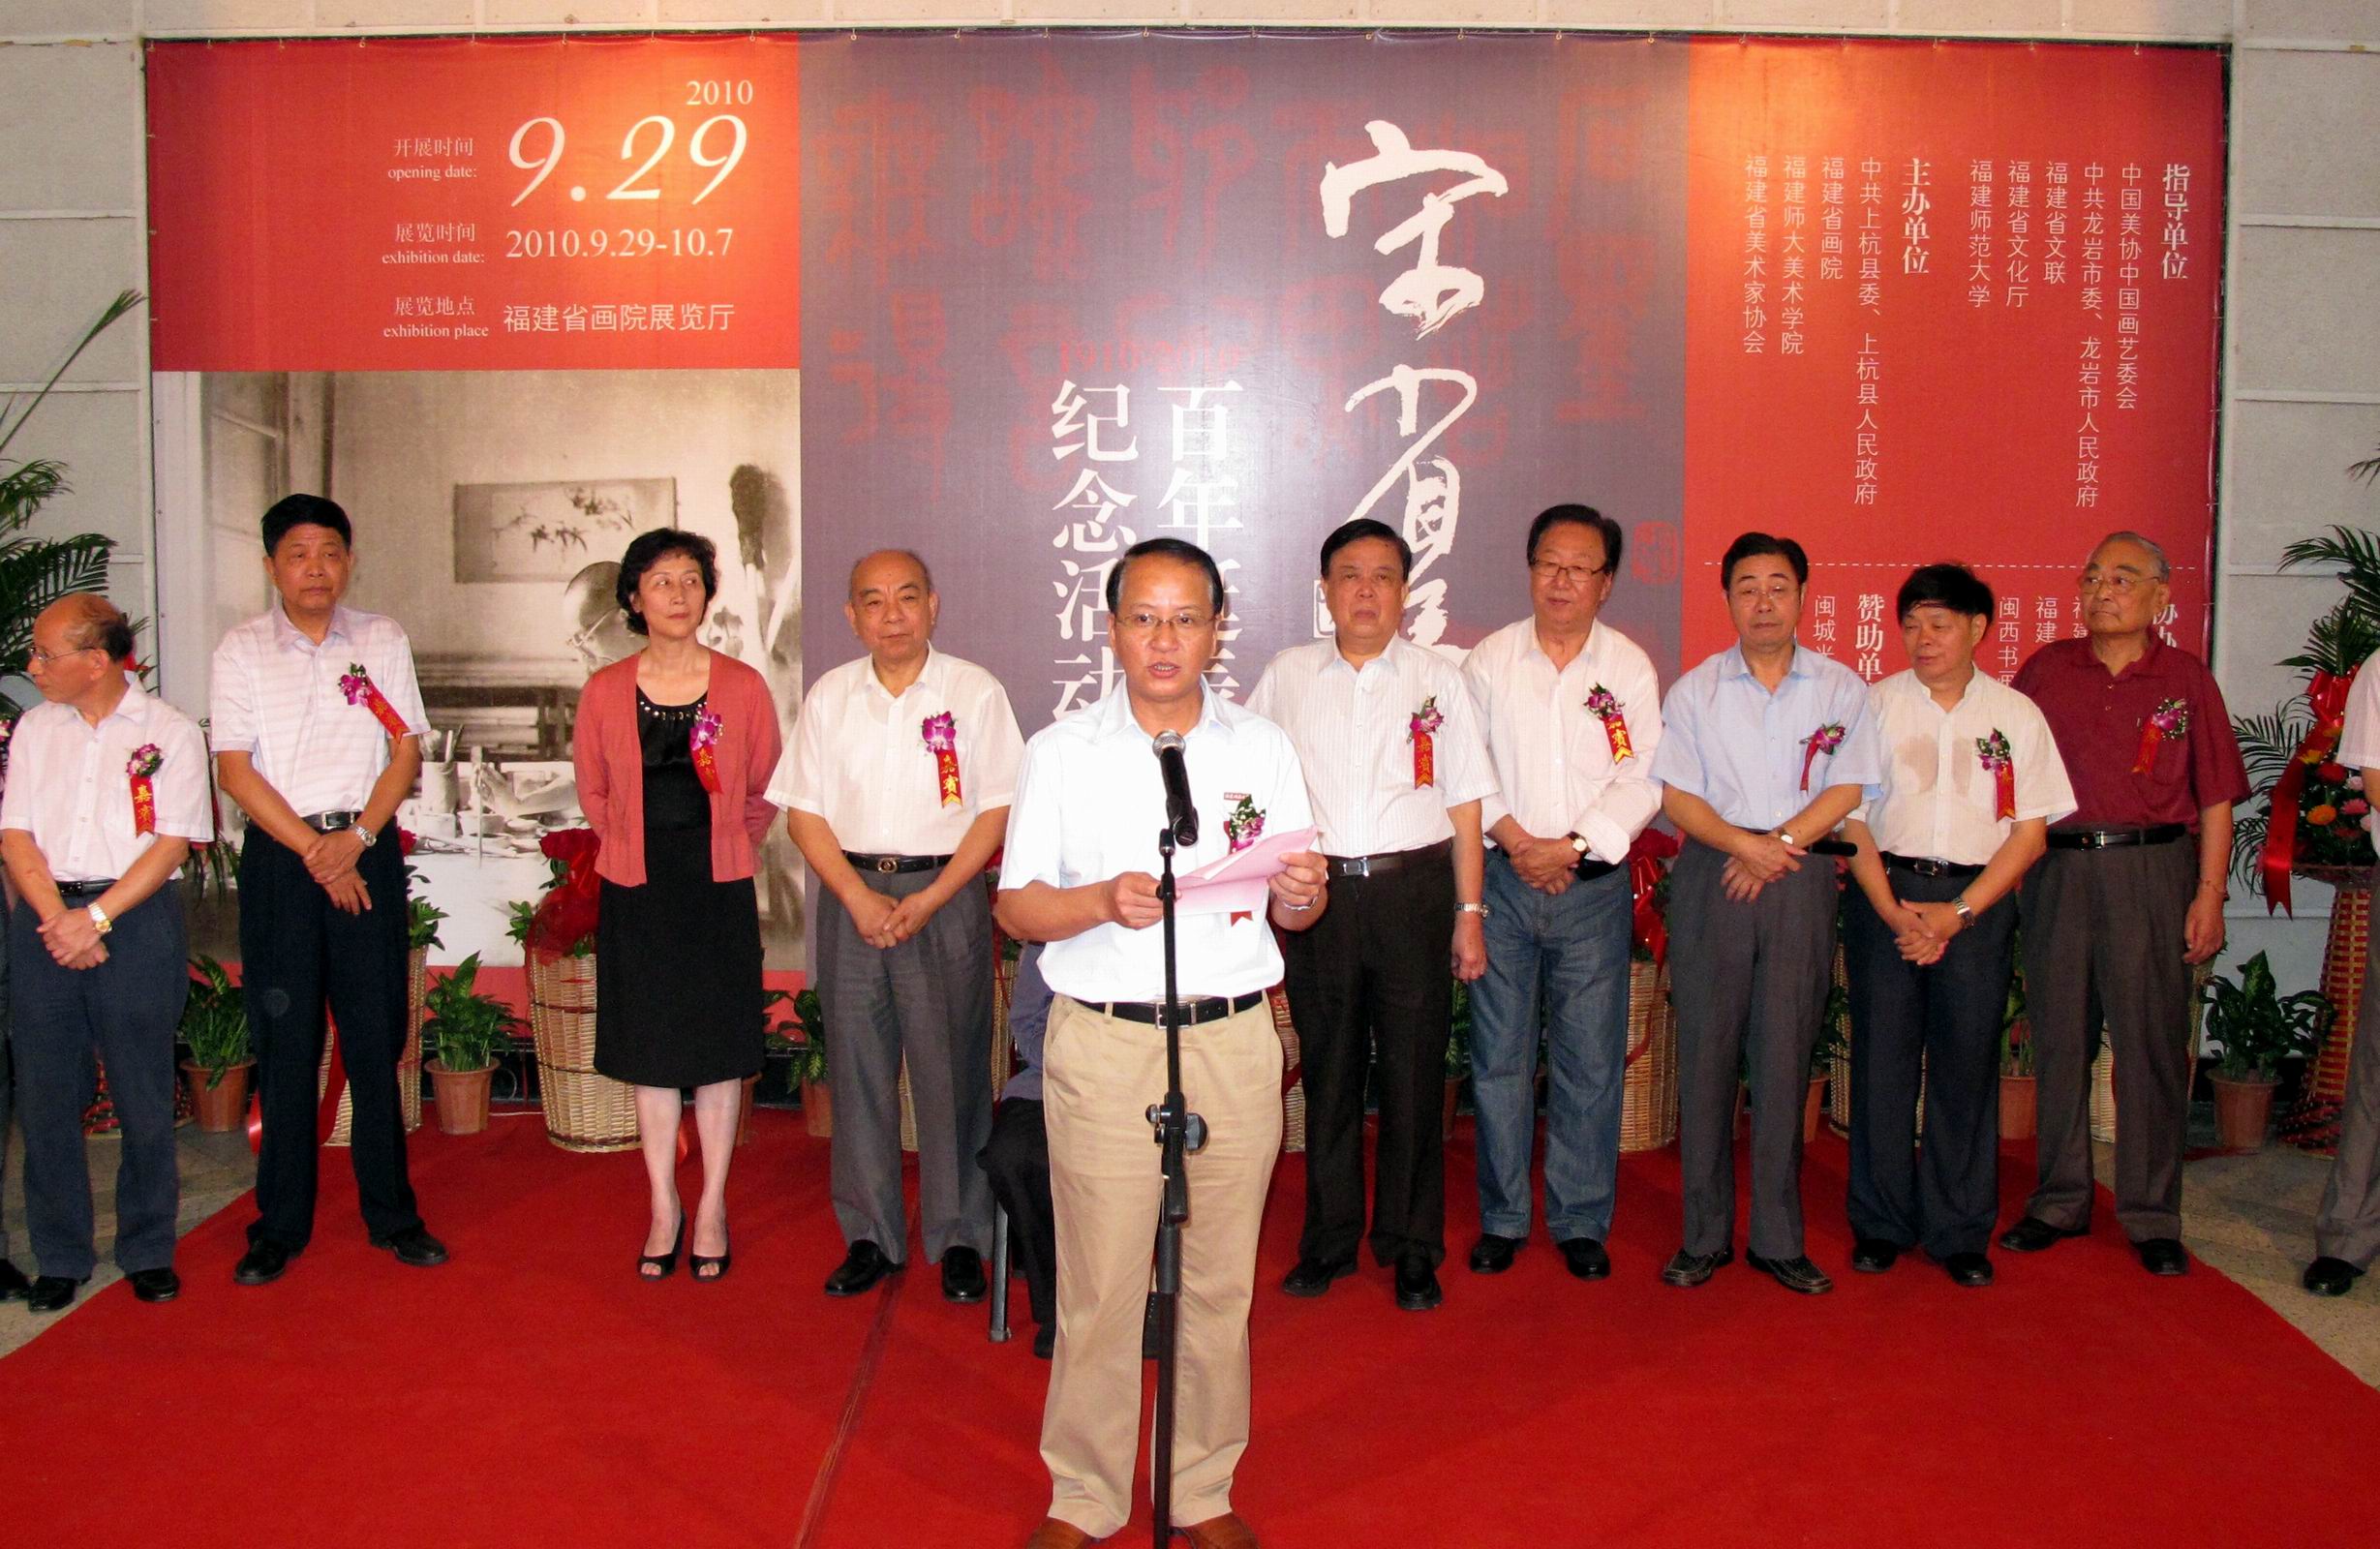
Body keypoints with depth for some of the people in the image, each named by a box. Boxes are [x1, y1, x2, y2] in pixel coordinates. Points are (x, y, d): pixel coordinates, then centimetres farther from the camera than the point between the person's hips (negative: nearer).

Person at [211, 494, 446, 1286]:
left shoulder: (383, 640, 7)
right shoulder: (242, 649, 3)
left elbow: (405, 752, 3)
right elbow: (235, 769, -3)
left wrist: (356, 838, -10)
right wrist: (314, 853, -10)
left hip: (368, 848, 1)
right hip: (278, 856, -1)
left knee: (377, 1037, 3)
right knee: (285, 1042, 2)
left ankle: (391, 1214, 13)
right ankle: (280, 1226, 12)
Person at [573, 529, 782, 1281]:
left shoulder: (743, 687, -2)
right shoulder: (605, 692, 0)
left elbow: (764, 793, 7)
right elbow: (594, 794, 13)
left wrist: (718, 848, 8)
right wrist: (644, 847, 11)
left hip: (719, 890, -1)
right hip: (637, 893, 1)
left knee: (718, 1050, 5)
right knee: (651, 1050, 8)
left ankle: (712, 1209, 17)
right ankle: (664, 1208, 21)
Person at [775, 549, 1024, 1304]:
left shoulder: (974, 692, -1)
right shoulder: (830, 696, 7)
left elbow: (996, 809, -4)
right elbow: (804, 812, 5)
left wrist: (930, 899, -12)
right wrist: (861, 899, -8)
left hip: (946, 893, -3)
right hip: (852, 895, 3)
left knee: (951, 1069, 0)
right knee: (858, 1066, 6)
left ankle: (960, 1238, 12)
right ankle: (869, 1235, 18)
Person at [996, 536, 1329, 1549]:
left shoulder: (1263, 748, 9)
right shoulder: (1062, 751, 4)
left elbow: (1295, 912, 9)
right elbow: (1016, 906, 1)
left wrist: (1299, 894, -15)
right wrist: (1102, 902, -19)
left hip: (1233, 1040, 2)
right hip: (1102, 1041, -2)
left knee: (1219, 1282, 9)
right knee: (1099, 1284, 2)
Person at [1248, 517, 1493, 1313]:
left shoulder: (1436, 678, 6)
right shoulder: (1286, 676, 8)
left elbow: (1464, 801, 6)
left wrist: (1470, 912, 2)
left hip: (1413, 891, -1)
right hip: (1317, 891, 1)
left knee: (1414, 1073, 4)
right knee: (1328, 1069, 9)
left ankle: (1412, 1248, 17)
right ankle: (1329, 1239, 22)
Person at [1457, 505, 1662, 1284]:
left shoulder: (1629, 667, 4)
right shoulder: (1490, 659, 6)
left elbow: (1643, 778, -2)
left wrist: (1572, 846, -12)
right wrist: (1513, 836, -11)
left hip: (1595, 886, 0)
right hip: (1503, 879, 0)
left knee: (1591, 1061, 3)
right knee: (1499, 1057, 4)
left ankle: (1581, 1222, 16)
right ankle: (1501, 1218, 17)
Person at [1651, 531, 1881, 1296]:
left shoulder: (1841, 688, 8)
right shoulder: (1694, 689, 8)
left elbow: (1845, 789, 2)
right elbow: (1677, 795, 1)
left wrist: (1778, 843, -11)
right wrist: (1742, 844, -14)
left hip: (1801, 882, 0)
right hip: (1710, 878, 0)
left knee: (1785, 1060, 2)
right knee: (1706, 1055, 1)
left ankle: (1777, 1239, 11)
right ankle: (1705, 1235, 9)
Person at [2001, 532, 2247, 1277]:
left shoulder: (2186, 679, 4)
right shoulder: (2045, 670, 9)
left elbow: (2215, 798, 3)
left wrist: (2210, 895, -3)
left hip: (2151, 871, -2)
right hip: (2056, 870, 2)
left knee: (2152, 1041, 0)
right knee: (2058, 1036, 7)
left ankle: (2152, 1216, 10)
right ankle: (2059, 1201, 19)